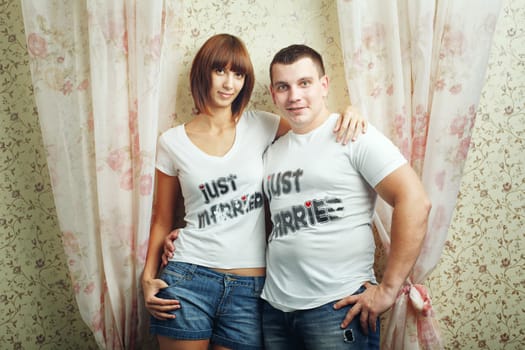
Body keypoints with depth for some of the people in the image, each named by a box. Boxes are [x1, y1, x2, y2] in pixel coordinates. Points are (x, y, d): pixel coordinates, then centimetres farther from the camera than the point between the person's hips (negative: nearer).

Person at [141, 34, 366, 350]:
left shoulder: (260, 127, 3)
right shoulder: (173, 142, 3)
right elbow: (162, 220, 9)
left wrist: (347, 112, -12)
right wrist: (148, 277, 0)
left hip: (250, 289, 1)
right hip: (189, 280, -1)